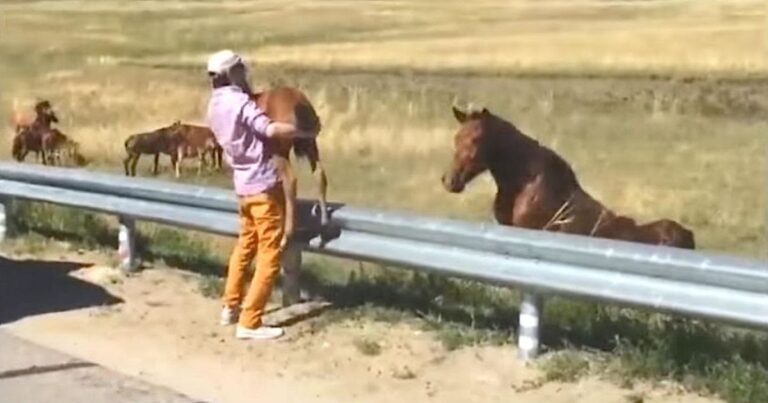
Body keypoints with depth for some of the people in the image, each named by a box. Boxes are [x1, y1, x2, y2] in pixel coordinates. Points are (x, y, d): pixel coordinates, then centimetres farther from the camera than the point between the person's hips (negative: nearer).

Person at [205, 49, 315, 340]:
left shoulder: (215, 105, 11)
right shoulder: (238, 101, -16)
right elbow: (271, 129, -27)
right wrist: (305, 131, -16)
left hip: (243, 186, 9)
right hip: (263, 185, -9)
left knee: (246, 244, 26)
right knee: (269, 255, -4)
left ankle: (231, 307, 34)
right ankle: (249, 323, -3)